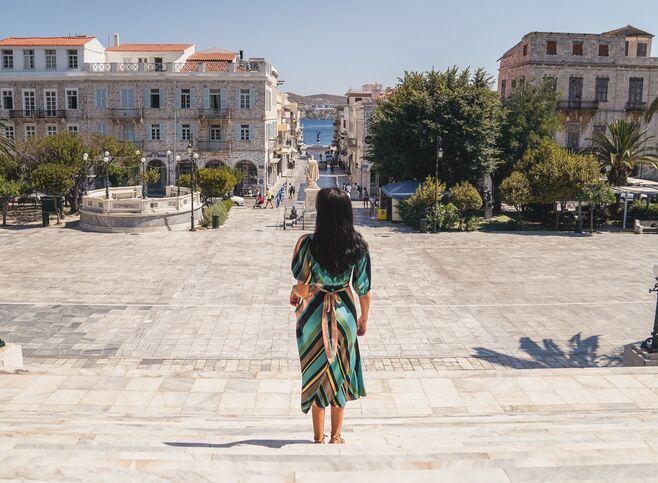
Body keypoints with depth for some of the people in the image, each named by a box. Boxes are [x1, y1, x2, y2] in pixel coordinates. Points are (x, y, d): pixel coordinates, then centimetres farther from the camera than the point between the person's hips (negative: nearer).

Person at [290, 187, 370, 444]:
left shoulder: (309, 244, -17)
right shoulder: (358, 245, -9)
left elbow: (302, 289, -15)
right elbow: (364, 290, -4)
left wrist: (294, 292, 9)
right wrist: (364, 318, 12)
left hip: (315, 315, -2)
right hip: (344, 314, 2)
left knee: (316, 373, 13)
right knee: (340, 373, 17)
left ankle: (319, 437, 24)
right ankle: (336, 436, 28)